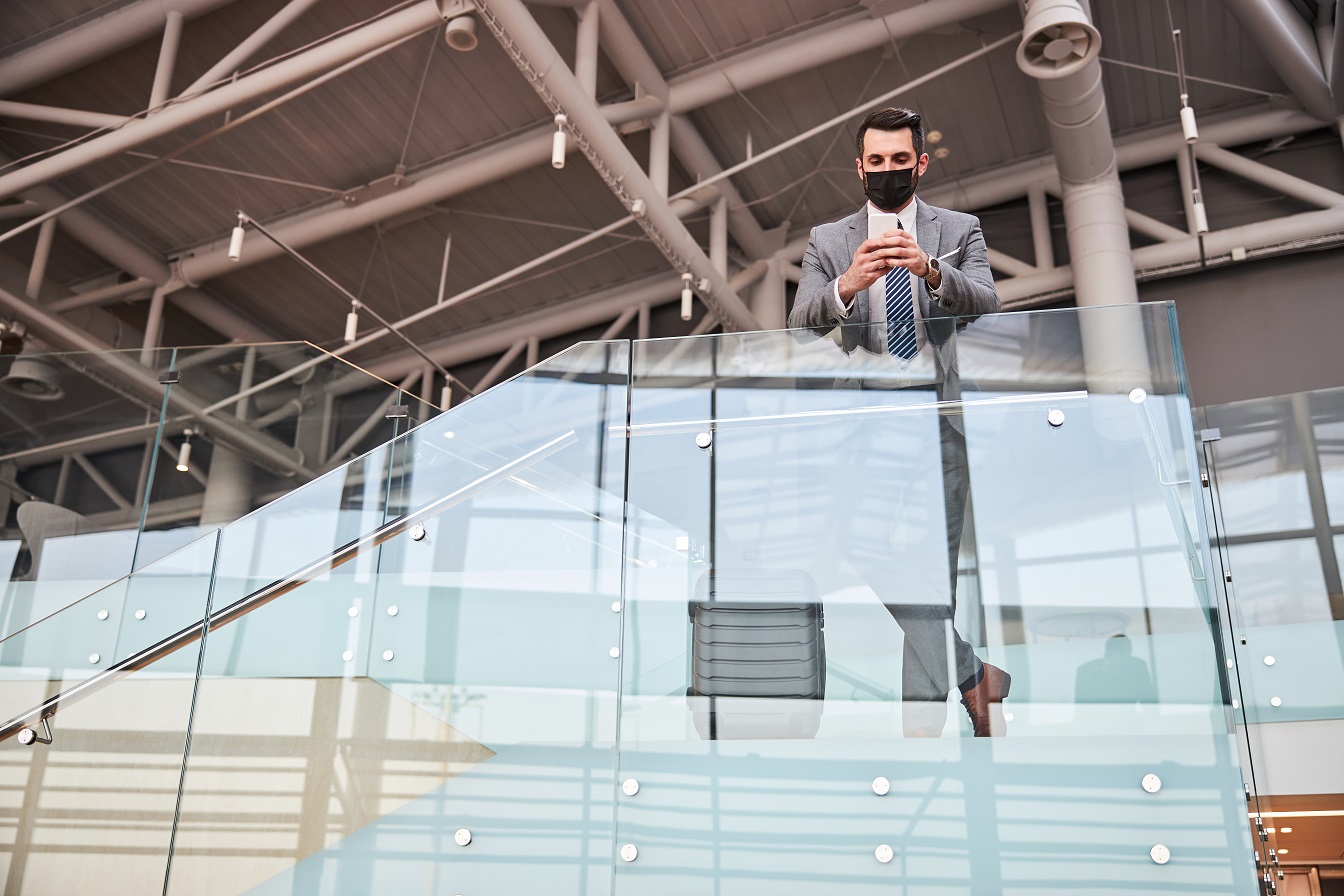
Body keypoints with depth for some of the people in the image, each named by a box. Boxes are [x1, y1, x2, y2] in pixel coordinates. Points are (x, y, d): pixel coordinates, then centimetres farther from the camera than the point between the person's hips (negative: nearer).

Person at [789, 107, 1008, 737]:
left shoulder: (959, 231, 9)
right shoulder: (828, 241, 11)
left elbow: (985, 303, -8)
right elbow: (801, 322, -4)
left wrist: (930, 270, -28)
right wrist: (846, 285, -26)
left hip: (939, 423, -2)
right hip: (868, 425, 2)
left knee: (928, 570, -3)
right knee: (864, 551, 1)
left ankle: (924, 721, 11)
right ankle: (973, 676, 21)